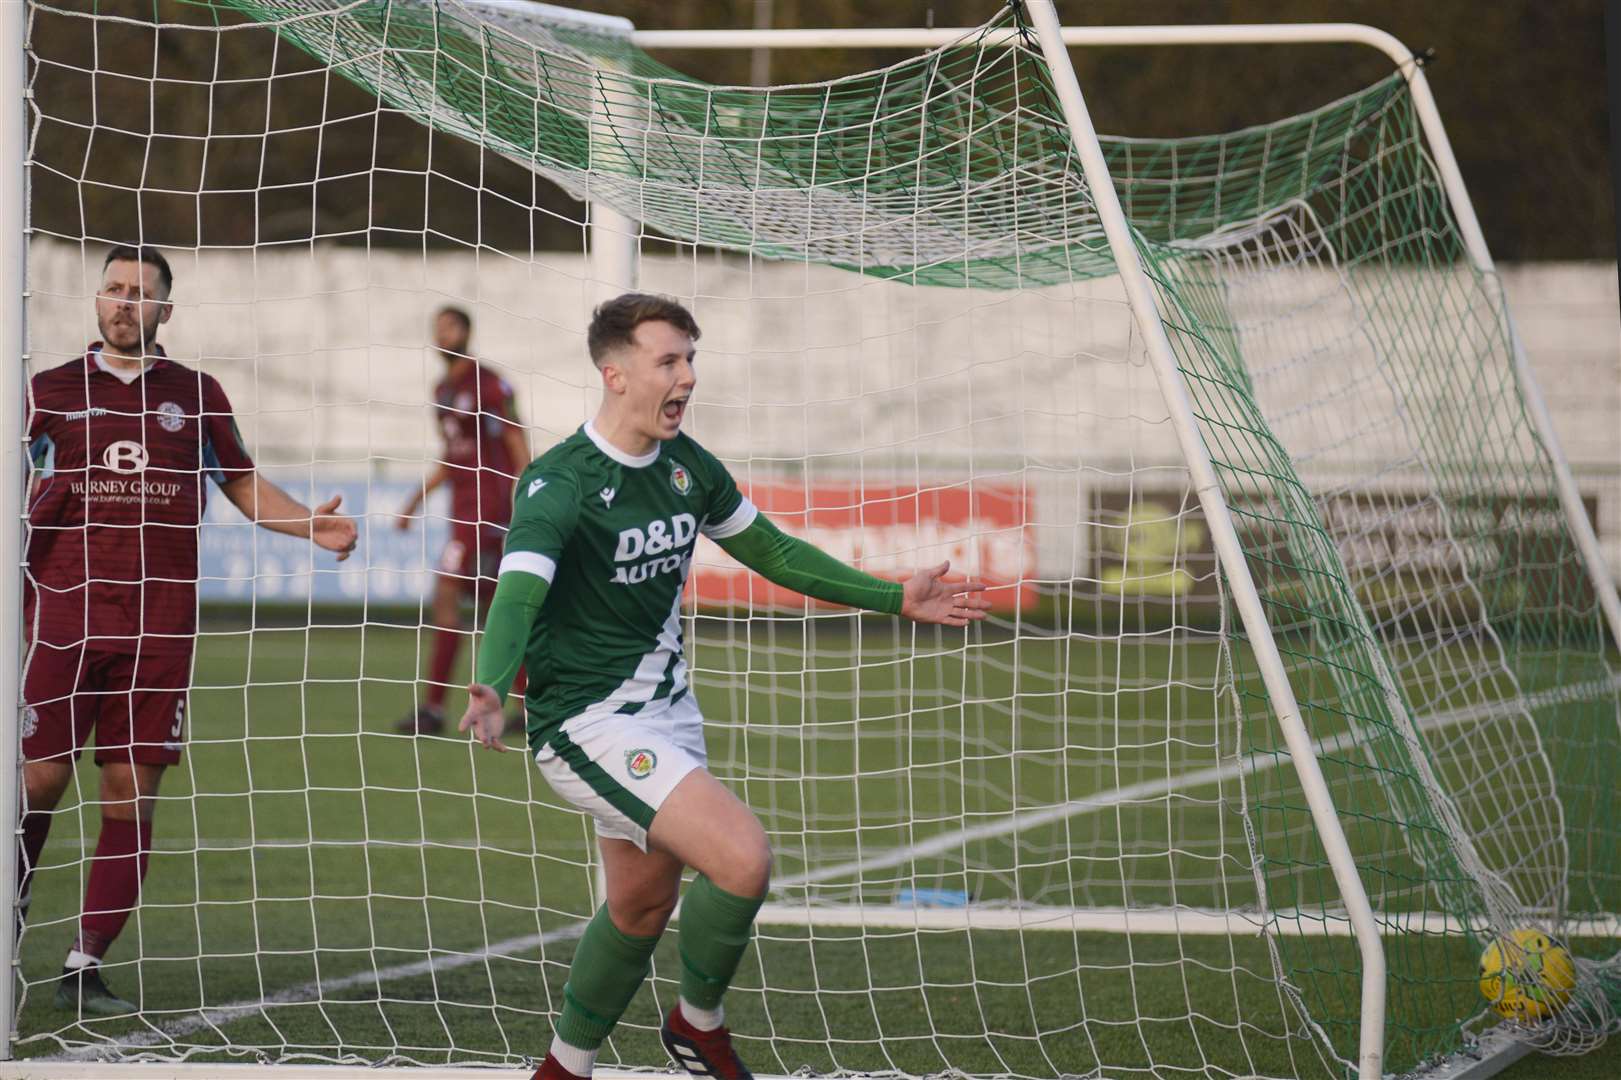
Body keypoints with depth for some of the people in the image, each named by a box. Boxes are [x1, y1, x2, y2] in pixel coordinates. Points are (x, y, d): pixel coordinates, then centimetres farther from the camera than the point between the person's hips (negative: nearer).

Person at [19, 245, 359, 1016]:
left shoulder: (196, 396, 12)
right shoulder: (52, 391, 8)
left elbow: (242, 483, 21)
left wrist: (309, 524, 5)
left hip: (159, 625, 1)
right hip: (63, 616, -1)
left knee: (133, 791, -2)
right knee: (40, 776, -7)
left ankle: (85, 967, 3)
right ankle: (12, 918, 14)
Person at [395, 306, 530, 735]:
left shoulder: (489, 385, -9)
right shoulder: (442, 391, 16)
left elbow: (519, 448, -10)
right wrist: (416, 501, 19)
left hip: (488, 502, -9)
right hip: (462, 504, 9)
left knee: (446, 592, -14)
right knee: (492, 606, 10)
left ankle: (433, 707, -14)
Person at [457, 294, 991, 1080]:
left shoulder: (688, 466, 3)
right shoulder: (560, 483, -20)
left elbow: (769, 551, 18)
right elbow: (518, 593, -35)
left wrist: (895, 598, 19)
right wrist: (490, 688, -55)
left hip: (668, 712, 8)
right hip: (588, 721, -8)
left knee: (642, 905, 17)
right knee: (743, 858, -20)